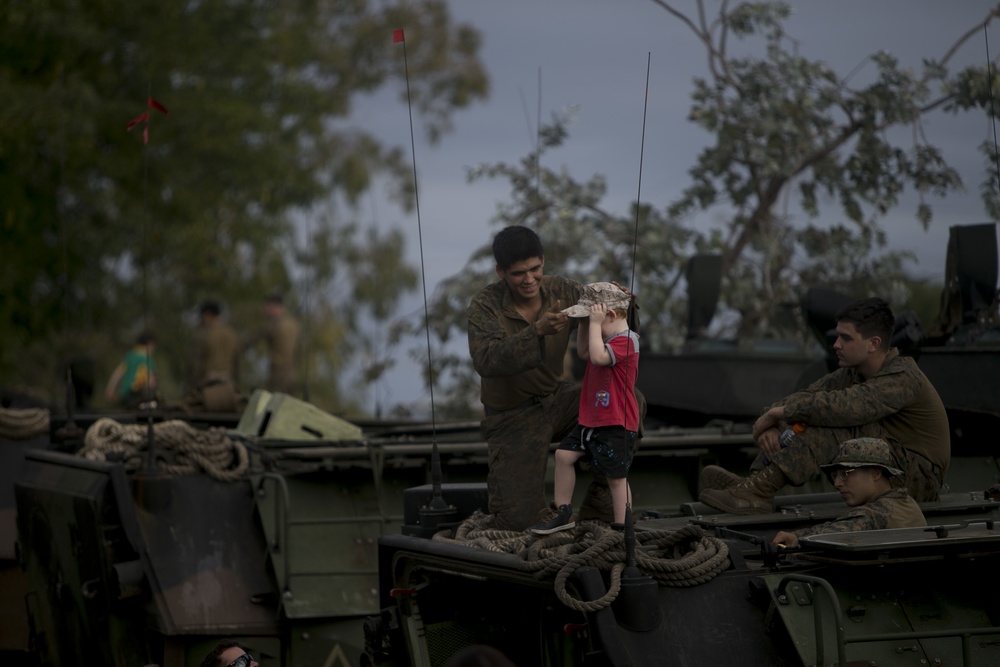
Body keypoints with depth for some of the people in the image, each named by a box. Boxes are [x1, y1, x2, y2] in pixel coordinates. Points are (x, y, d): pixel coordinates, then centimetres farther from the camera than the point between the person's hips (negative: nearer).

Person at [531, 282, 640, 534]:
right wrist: (585, 323, 11)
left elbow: (598, 356, -34)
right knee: (564, 454, 9)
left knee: (616, 476, -3)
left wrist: (595, 323, -27)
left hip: (616, 424, -10)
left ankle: (622, 528, 6)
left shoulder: (625, 341, -20)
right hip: (591, 419, 10)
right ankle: (563, 512, 20)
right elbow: (583, 353, 24)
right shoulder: (607, 338, 11)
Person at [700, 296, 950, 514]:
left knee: (837, 419, -28)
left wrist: (777, 413, -28)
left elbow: (842, 406, -35)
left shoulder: (902, 379, -22)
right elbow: (805, 397, -2)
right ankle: (756, 482, -24)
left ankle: (761, 488, -34)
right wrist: (772, 424, -23)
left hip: (920, 479, -9)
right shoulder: (853, 373, 6)